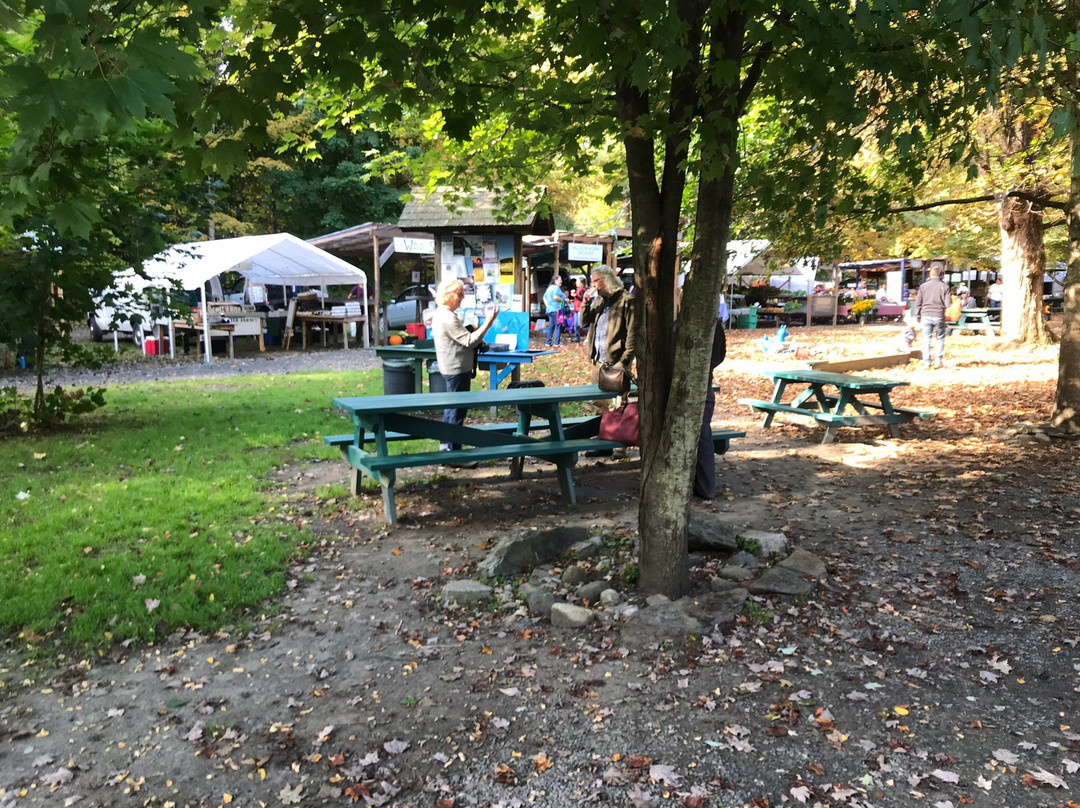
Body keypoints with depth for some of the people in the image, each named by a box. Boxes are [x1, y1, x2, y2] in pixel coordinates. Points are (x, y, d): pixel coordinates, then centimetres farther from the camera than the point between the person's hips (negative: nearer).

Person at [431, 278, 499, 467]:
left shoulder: (440, 314, 11)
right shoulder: (448, 318, -21)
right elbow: (470, 341, -24)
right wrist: (489, 322, -26)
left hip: (451, 368, 11)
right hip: (457, 369, -11)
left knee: (451, 408, 19)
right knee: (457, 411, -4)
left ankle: (446, 447, 30)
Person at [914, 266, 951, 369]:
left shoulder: (923, 286, 3)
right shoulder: (944, 286, -1)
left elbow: (918, 303, 4)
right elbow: (948, 304, -5)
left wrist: (918, 317, 12)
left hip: (926, 316, 1)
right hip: (939, 316, -1)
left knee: (926, 339, 6)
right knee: (940, 338, 13)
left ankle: (926, 362, 6)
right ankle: (938, 361, 9)